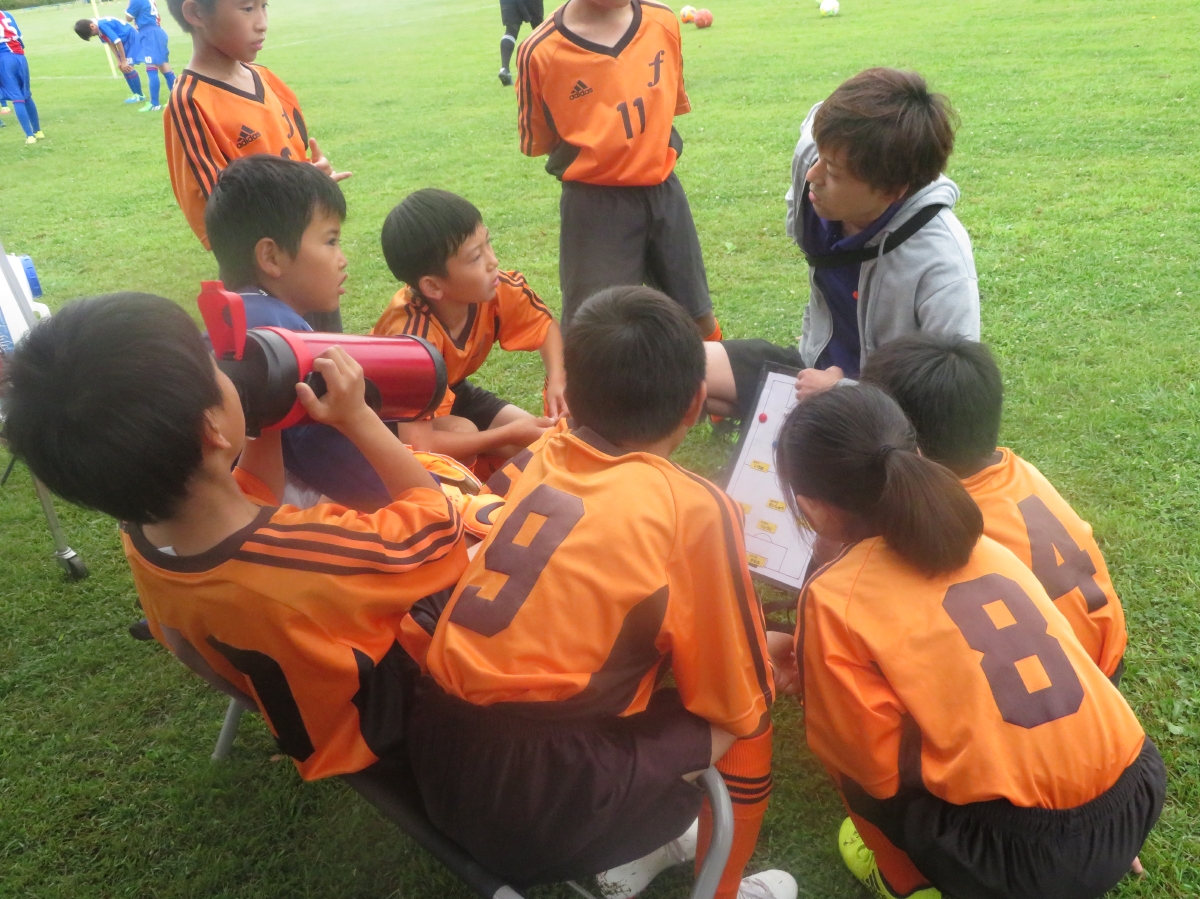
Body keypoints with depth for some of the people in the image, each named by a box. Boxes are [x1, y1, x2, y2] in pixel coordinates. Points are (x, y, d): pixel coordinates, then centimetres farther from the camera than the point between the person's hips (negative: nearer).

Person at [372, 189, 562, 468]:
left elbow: (547, 326, -3)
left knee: (537, 440, -9)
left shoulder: (496, 290, -25)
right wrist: (510, 433, -36)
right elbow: (418, 443, -44)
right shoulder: (413, 336, -40)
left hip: (448, 390, 6)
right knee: (464, 432, -31)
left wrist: (557, 380, -22)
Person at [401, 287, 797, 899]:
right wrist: (766, 666, 22)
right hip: (533, 806, -6)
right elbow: (735, 702, -1)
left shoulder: (545, 457, 7)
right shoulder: (693, 508, -10)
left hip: (438, 752, 7)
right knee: (751, 720, 12)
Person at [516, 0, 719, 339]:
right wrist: (594, 149, -5)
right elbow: (536, 141, -1)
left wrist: (646, 149, 5)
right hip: (595, 206, -3)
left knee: (698, 317, 15)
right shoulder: (542, 51, -14)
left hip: (663, 191, 4)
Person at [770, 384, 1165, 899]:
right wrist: (817, 654, 22)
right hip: (1136, 794, 6)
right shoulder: (979, 541, 7)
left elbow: (874, 767, -7)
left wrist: (815, 673, 9)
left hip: (1030, 855, -6)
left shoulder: (836, 599, -12)